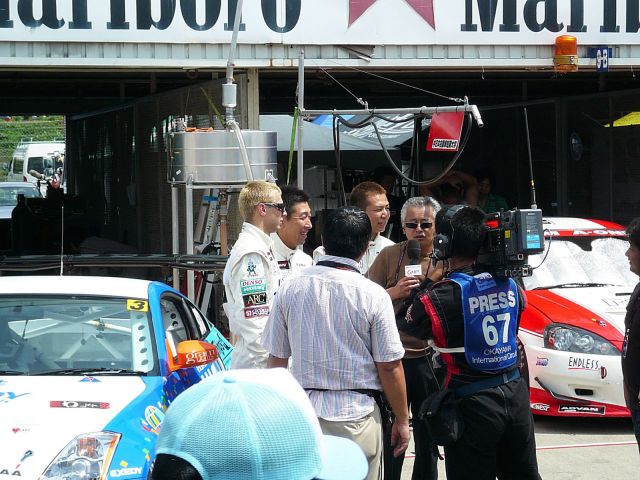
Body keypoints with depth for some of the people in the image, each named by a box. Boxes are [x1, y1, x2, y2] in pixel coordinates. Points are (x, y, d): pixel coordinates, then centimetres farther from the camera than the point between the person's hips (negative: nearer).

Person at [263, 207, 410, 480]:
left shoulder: (290, 290, 0)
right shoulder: (373, 296, -9)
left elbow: (276, 358, 7)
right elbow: (389, 366, -7)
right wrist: (402, 420, 5)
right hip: (357, 416, -3)